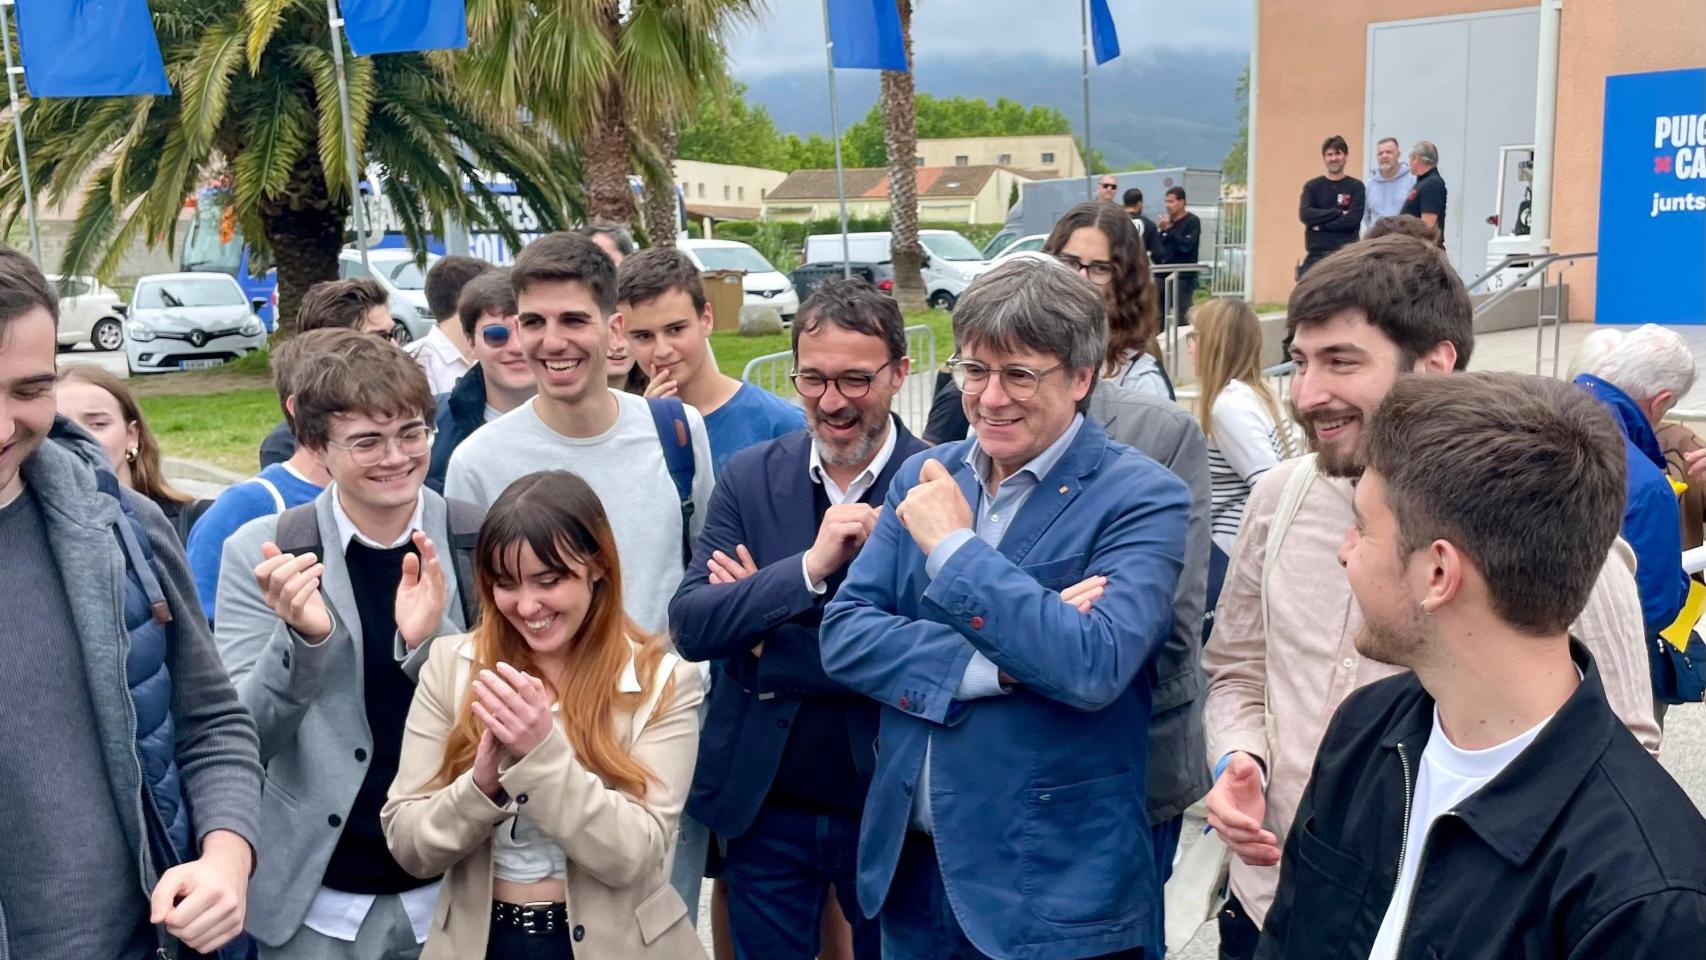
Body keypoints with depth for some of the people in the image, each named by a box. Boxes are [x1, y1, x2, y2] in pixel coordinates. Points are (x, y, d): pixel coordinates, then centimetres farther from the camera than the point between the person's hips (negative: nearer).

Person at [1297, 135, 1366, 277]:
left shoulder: (1356, 186, 5)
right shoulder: (1312, 186, 8)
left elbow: (1353, 219, -8)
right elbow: (1305, 214, -7)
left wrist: (1321, 225, -9)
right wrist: (1338, 212, -10)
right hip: (1315, 255, 1)